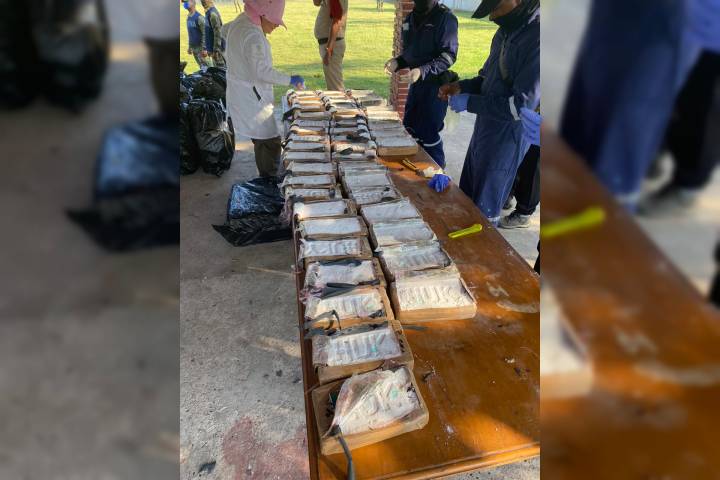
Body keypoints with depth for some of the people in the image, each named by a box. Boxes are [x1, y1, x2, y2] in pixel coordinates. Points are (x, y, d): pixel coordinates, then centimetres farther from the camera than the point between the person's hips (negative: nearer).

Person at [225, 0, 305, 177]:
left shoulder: (240, 22, 9)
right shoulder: (252, 36, -24)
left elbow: (225, 30, 30)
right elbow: (262, 71, -29)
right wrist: (290, 80, -22)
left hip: (243, 95, 10)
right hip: (252, 98, -10)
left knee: (262, 141, 15)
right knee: (271, 143, -7)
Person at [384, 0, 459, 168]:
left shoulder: (445, 18, -12)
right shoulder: (411, 18, 10)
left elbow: (449, 55, -18)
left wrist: (423, 70, -30)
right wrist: (397, 62, -3)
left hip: (435, 84, -8)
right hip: (416, 82, 8)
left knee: (428, 132, -5)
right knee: (410, 126, 14)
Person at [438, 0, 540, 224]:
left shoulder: (536, 39, -22)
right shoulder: (506, 32, 7)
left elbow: (522, 105, -25)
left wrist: (469, 102, -18)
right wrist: (461, 86, 1)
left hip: (507, 136, -9)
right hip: (484, 129, 9)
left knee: (484, 211, 5)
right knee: (466, 196, 19)